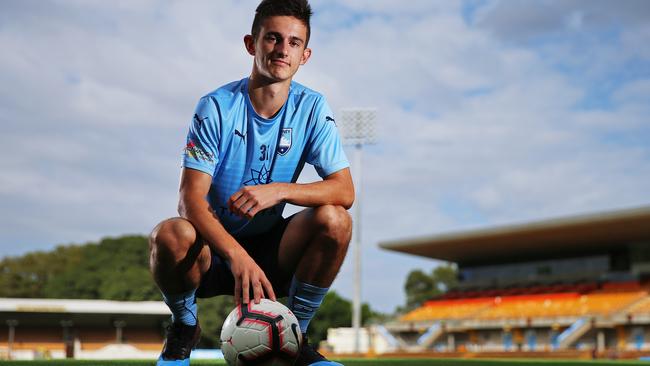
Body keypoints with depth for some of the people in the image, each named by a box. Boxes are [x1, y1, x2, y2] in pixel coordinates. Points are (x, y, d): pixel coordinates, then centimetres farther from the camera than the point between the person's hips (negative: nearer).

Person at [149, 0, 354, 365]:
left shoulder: (312, 108, -6)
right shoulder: (217, 106, -13)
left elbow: (345, 190, -13)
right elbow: (191, 198, -21)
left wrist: (279, 190, -31)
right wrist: (238, 256, -38)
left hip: (272, 249, 2)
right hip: (214, 246, -2)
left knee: (335, 219, -25)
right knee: (169, 235, -34)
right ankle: (185, 327, -1)